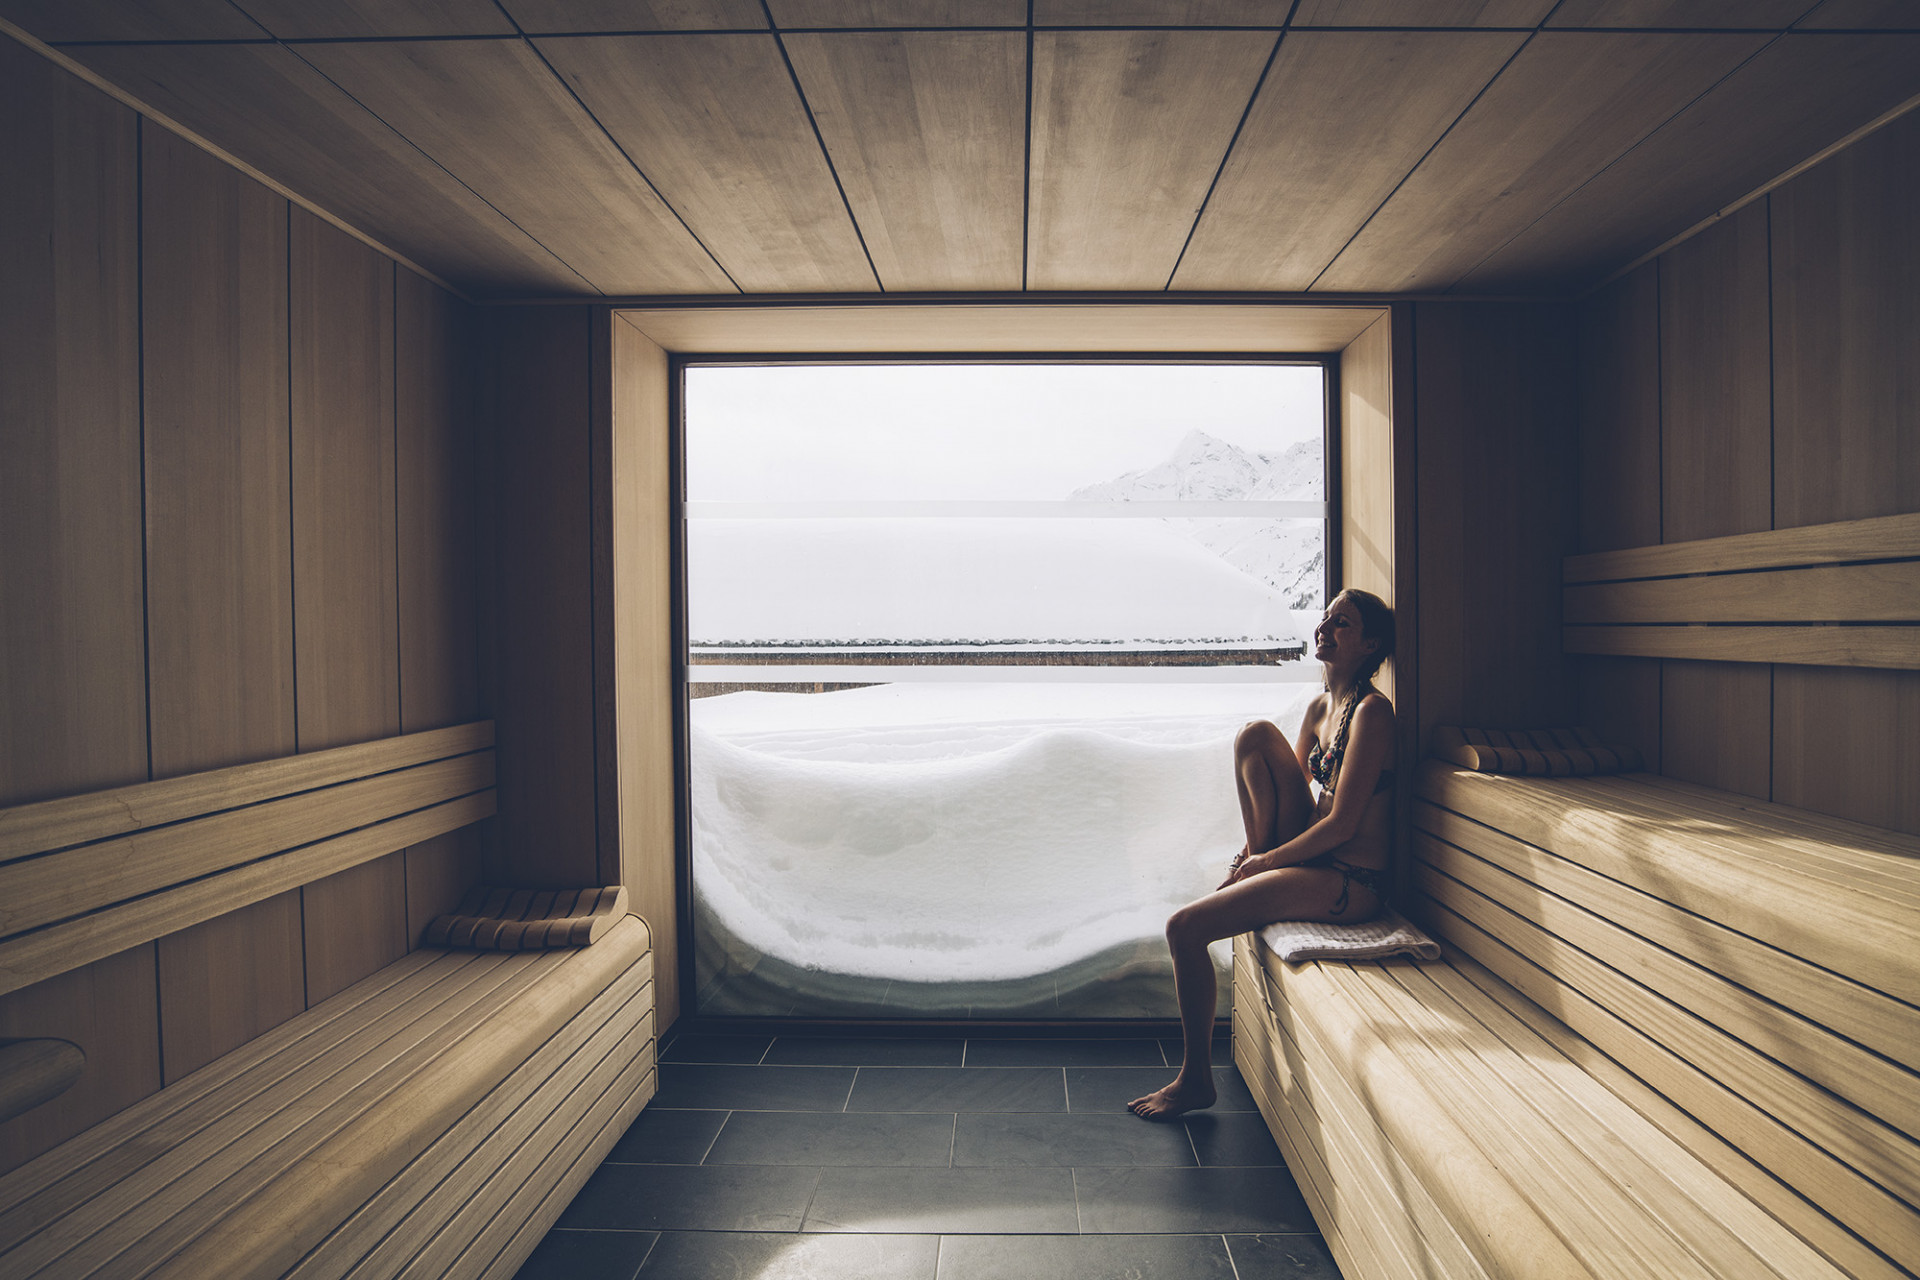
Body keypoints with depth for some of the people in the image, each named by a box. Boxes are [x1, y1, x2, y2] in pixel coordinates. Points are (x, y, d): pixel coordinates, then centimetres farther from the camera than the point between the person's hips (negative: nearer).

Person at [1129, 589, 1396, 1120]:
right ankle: (1254, 854, 3)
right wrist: (1258, 855, 3)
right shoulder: (1320, 706, 9)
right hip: (1310, 853, 8)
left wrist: (1265, 863, -11)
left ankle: (1196, 1079, 4)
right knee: (1255, 733, -6)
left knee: (1185, 927, -16)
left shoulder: (1372, 711, -16)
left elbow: (1342, 824, -20)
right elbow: (1294, 787, 17)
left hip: (1351, 882, -8)